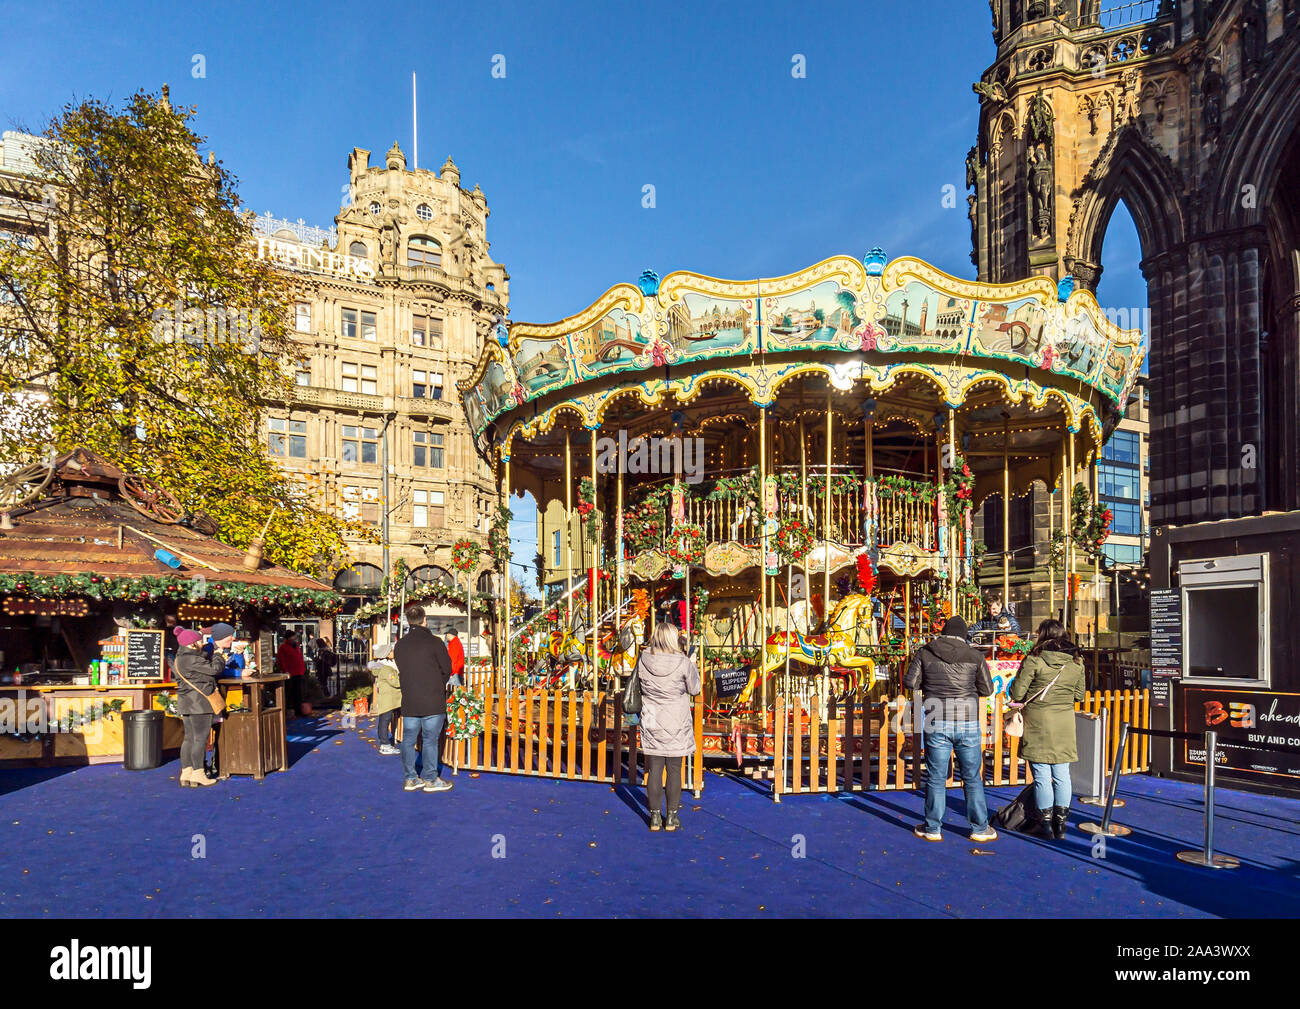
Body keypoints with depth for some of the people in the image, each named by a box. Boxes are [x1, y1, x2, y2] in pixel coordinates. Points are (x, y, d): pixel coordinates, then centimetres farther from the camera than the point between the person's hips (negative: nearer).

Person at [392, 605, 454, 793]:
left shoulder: (400, 645, 6)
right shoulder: (434, 642, -9)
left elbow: (401, 671, 10)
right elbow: (447, 669, -4)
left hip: (409, 701, 5)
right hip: (433, 700, -5)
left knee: (408, 739, 12)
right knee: (430, 740, 2)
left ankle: (409, 778, 18)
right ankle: (431, 780, 7)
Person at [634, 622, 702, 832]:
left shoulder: (644, 660, -9)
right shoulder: (683, 663, -17)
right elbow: (694, 688, -4)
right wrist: (692, 665, 9)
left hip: (651, 724, 2)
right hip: (676, 726, -2)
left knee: (654, 770, 10)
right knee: (674, 770, 10)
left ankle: (655, 816, 18)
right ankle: (672, 817, 18)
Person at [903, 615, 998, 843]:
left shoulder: (924, 653, 0)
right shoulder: (975, 656, 1)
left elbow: (910, 682, -1)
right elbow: (987, 690, 5)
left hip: (937, 724, 0)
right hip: (967, 723, 0)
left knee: (936, 778, 8)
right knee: (973, 778, 12)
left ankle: (932, 829, 15)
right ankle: (980, 828, 20)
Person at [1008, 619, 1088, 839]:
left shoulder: (1034, 660, -11)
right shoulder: (1076, 662, 3)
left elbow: (1016, 693, -9)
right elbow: (1079, 695, 13)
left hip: (1038, 724, -4)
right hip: (1065, 724, 4)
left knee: (1042, 776, 3)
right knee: (1061, 775, 11)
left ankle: (1045, 824, 8)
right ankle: (1060, 825, 16)